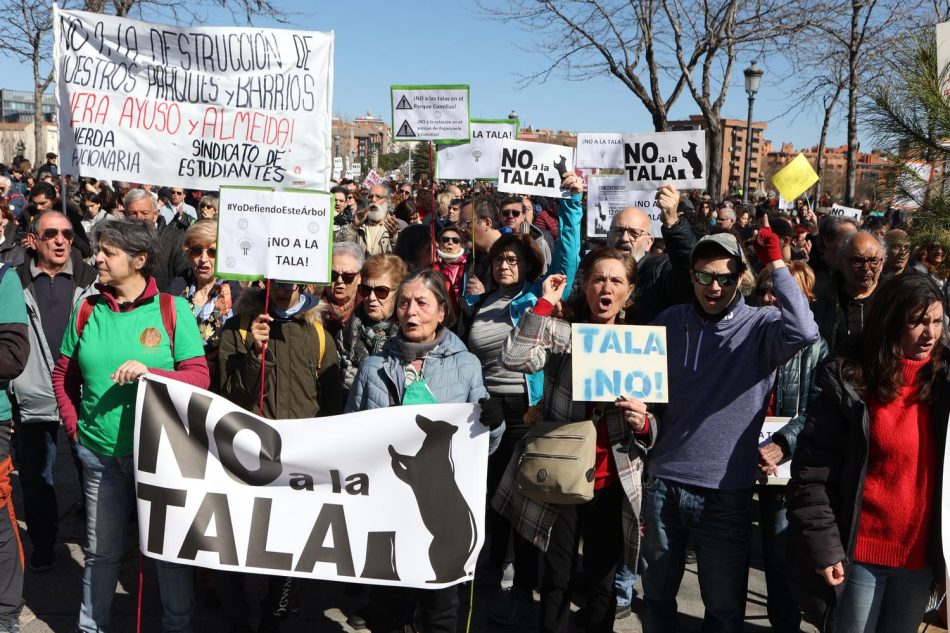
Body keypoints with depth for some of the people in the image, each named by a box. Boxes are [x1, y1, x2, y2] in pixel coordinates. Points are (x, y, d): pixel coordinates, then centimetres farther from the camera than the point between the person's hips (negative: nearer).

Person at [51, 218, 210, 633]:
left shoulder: (172, 309, -6)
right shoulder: (87, 310, 3)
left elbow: (199, 377, -9)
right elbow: (63, 375, 14)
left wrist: (150, 373, -23)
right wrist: (75, 427, 5)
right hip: (100, 453, 3)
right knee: (101, 550, 14)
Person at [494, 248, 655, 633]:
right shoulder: (560, 332, -1)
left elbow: (651, 430, 11)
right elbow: (515, 359, -21)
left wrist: (642, 423, -12)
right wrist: (545, 303, -16)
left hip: (612, 483, 2)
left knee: (601, 582, 13)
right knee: (556, 580, 8)